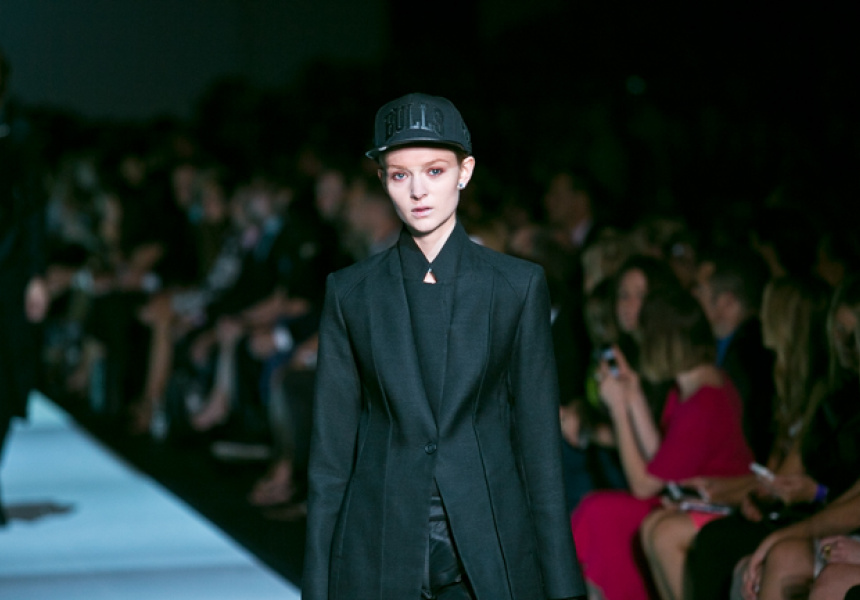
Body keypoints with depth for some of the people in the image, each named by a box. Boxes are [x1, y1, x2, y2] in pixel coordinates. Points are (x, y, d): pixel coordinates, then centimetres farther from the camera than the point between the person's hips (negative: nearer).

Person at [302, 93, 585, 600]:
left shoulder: (518, 286, 3)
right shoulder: (351, 292, 5)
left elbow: (540, 441, 3)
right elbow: (332, 447, 6)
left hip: (491, 557, 0)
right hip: (380, 554, 1)